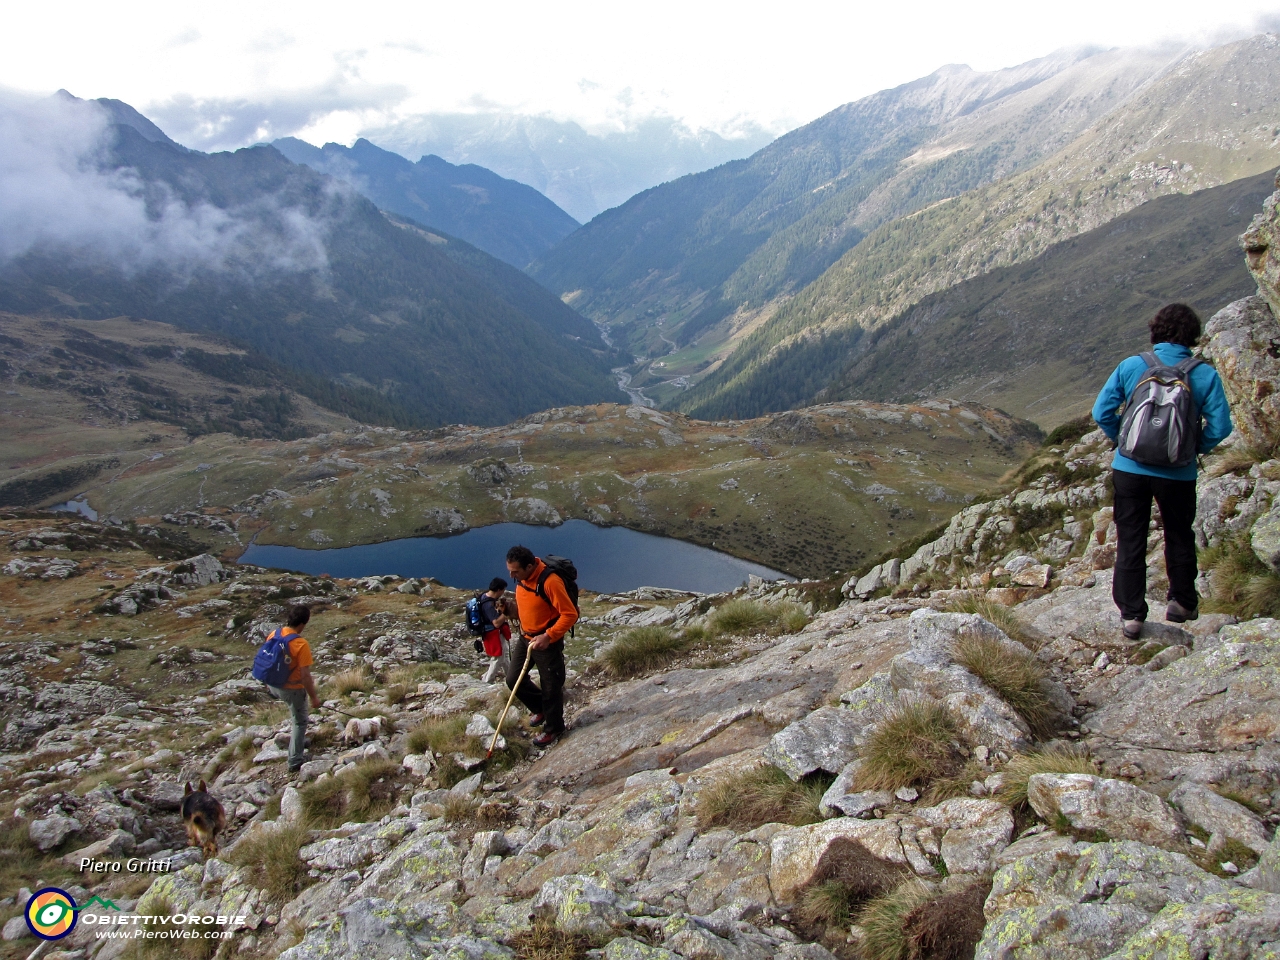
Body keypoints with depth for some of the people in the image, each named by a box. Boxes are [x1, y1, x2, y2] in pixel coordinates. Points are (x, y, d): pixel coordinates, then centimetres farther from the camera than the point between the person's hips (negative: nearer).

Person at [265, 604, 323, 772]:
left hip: (274, 687, 7)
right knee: (300, 722, 14)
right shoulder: (301, 644, -27)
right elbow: (305, 676, -25)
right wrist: (314, 697, -13)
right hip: (292, 689, -7)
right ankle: (295, 761, 20)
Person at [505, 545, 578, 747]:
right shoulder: (522, 578, -4)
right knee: (513, 679, 12)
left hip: (547, 642, -8)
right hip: (525, 637, 8)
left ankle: (554, 728, 28)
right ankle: (540, 709, 36)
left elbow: (570, 614, -26)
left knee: (550, 687, 7)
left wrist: (548, 637, -28)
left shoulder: (550, 582, -30)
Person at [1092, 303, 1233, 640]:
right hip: (1177, 473, 0)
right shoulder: (1205, 375, -7)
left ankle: (1131, 614, 13)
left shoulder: (1130, 366, -7)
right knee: (1179, 538, 22)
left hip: (1130, 469, 0)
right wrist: (1194, 447, 8)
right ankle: (1182, 603, 35)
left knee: (1130, 541, 10)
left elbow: (1102, 412, -7)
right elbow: (1220, 426, -10)